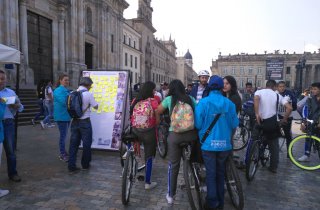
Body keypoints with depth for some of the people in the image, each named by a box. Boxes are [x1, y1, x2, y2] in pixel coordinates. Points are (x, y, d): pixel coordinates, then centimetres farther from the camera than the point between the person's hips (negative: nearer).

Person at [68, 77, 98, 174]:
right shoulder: (88, 94, -14)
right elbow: (95, 107, -5)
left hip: (74, 121, 5)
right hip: (85, 122, -4)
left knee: (74, 143, 10)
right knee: (86, 144, 11)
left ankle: (71, 166, 13)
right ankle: (85, 165, 25)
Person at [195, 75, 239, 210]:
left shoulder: (203, 102, -12)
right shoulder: (229, 103, -5)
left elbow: (197, 124, -13)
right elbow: (235, 124, -1)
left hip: (208, 143, -2)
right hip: (224, 144, 3)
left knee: (211, 174, 10)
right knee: (220, 173, 19)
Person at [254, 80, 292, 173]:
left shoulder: (259, 92, 2)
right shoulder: (278, 95, 8)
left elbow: (256, 98, -23)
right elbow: (289, 108, -1)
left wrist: (257, 113, -23)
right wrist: (284, 119, 11)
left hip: (261, 121, -2)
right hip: (273, 123, 2)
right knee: (274, 145, 16)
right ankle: (274, 167, 21)